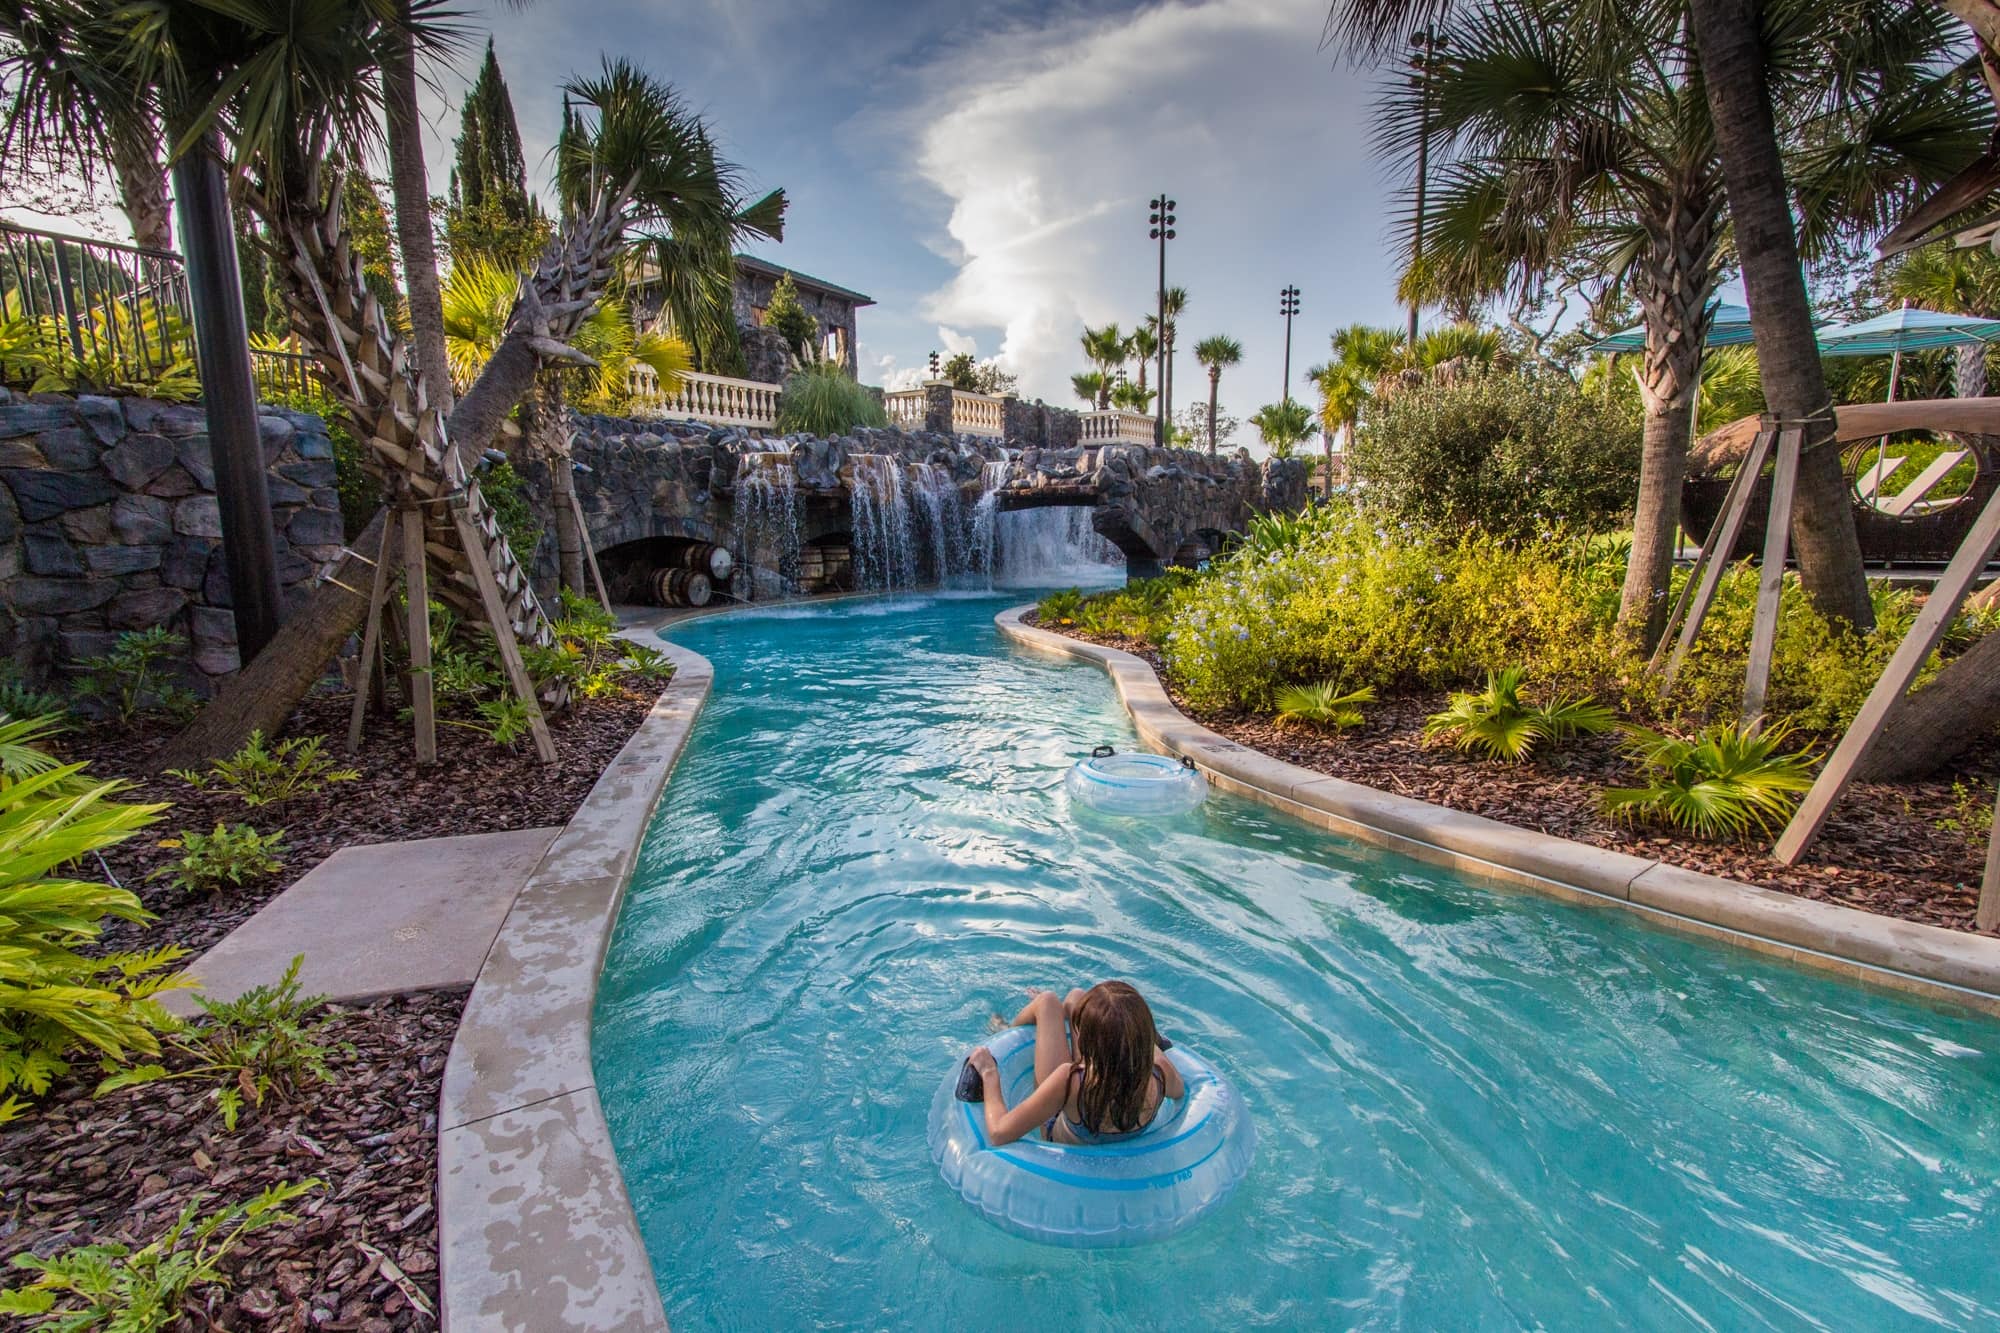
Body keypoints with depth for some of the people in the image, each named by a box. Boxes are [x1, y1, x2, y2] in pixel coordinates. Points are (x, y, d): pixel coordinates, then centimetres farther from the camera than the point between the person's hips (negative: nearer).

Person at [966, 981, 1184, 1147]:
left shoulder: (1071, 1081, -46)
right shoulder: (1160, 1073, -36)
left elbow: (999, 1134, -38)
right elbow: (1180, 1091, -9)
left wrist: (989, 1073, -21)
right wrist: (1149, 1041, 6)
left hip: (1060, 1137, -3)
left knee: (1047, 1000, 6)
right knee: (1075, 996, 12)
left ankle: (1008, 1031, 43)